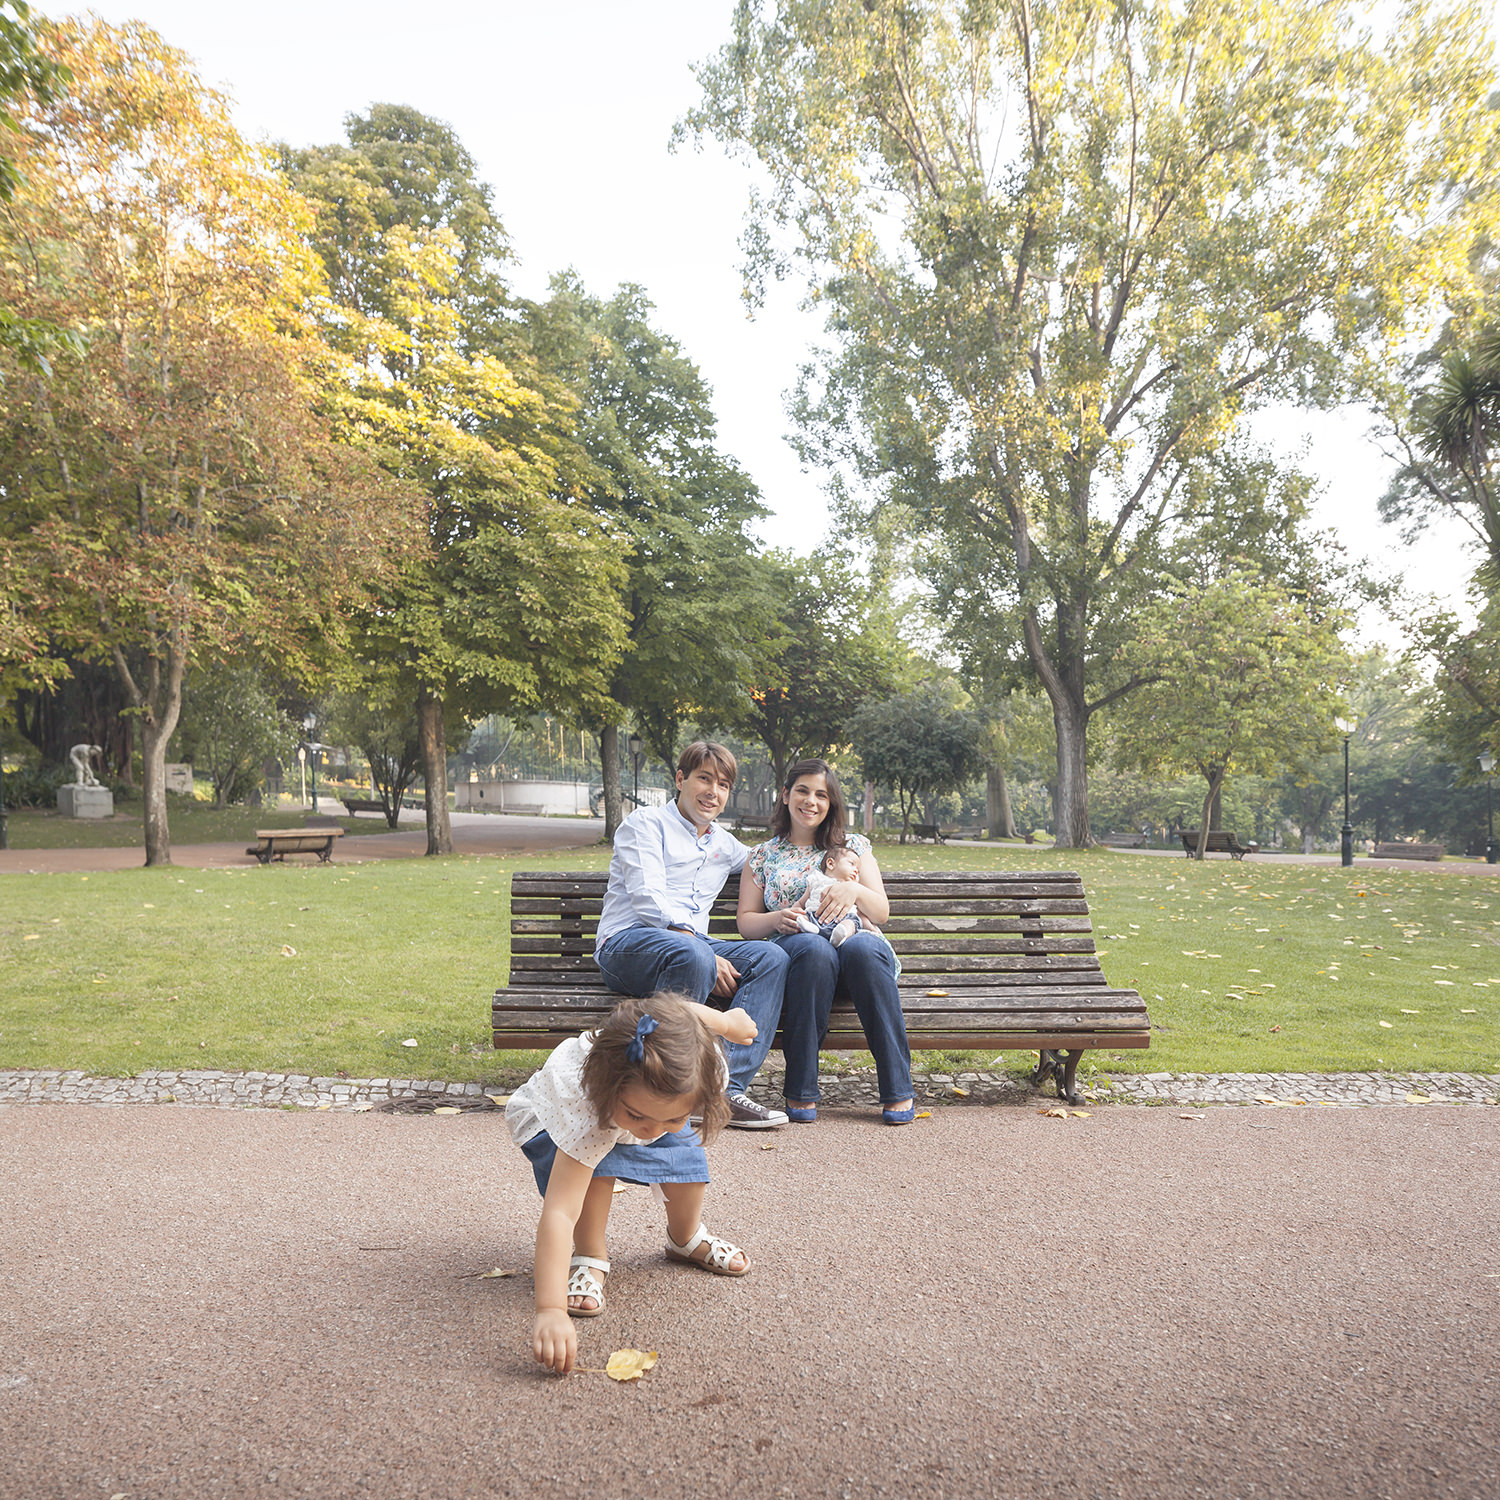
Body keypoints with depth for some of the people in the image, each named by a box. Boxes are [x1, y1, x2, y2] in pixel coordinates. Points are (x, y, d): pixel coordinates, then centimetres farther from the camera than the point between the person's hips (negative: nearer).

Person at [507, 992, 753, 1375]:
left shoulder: (699, 1065, -39)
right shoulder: (588, 1117, -50)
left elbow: (683, 1009, -16)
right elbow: (558, 1214, -55)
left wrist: (726, 1021, 5)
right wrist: (550, 1311, -64)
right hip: (552, 1116, -4)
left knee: (686, 1159, -12)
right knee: (597, 1166, -33)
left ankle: (687, 1239, 20)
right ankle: (589, 1257, -7)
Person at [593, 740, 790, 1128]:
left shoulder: (723, 844, 25)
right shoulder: (647, 823, 4)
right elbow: (648, 899, -9)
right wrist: (701, 948, -21)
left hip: (693, 945, 6)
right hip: (626, 943, -6)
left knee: (771, 957, -20)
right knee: (692, 954, -39)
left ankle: (727, 1088, -30)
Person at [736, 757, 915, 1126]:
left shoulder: (854, 846, 20)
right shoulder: (764, 856, 20)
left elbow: (881, 913, 12)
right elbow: (746, 922, 14)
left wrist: (854, 890, -10)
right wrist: (778, 918, -8)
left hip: (856, 940, 1)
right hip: (794, 949, -1)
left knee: (864, 948, -38)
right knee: (814, 949, -39)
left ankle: (897, 1090, -32)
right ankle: (801, 1091, -32)